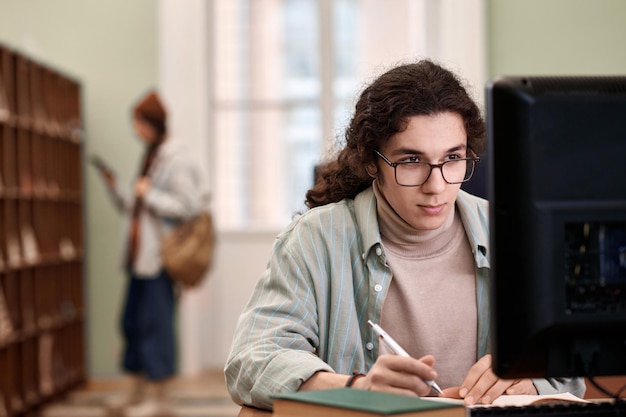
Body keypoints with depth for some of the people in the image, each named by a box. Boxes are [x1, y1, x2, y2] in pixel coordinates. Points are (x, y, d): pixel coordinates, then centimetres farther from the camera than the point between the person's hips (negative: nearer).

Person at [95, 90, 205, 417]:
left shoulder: (176, 160, -11)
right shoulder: (150, 157, 17)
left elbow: (189, 206, -18)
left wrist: (149, 195, -15)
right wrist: (114, 187, 7)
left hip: (160, 254, -9)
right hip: (141, 254, 10)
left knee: (155, 320, -6)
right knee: (133, 320, 12)